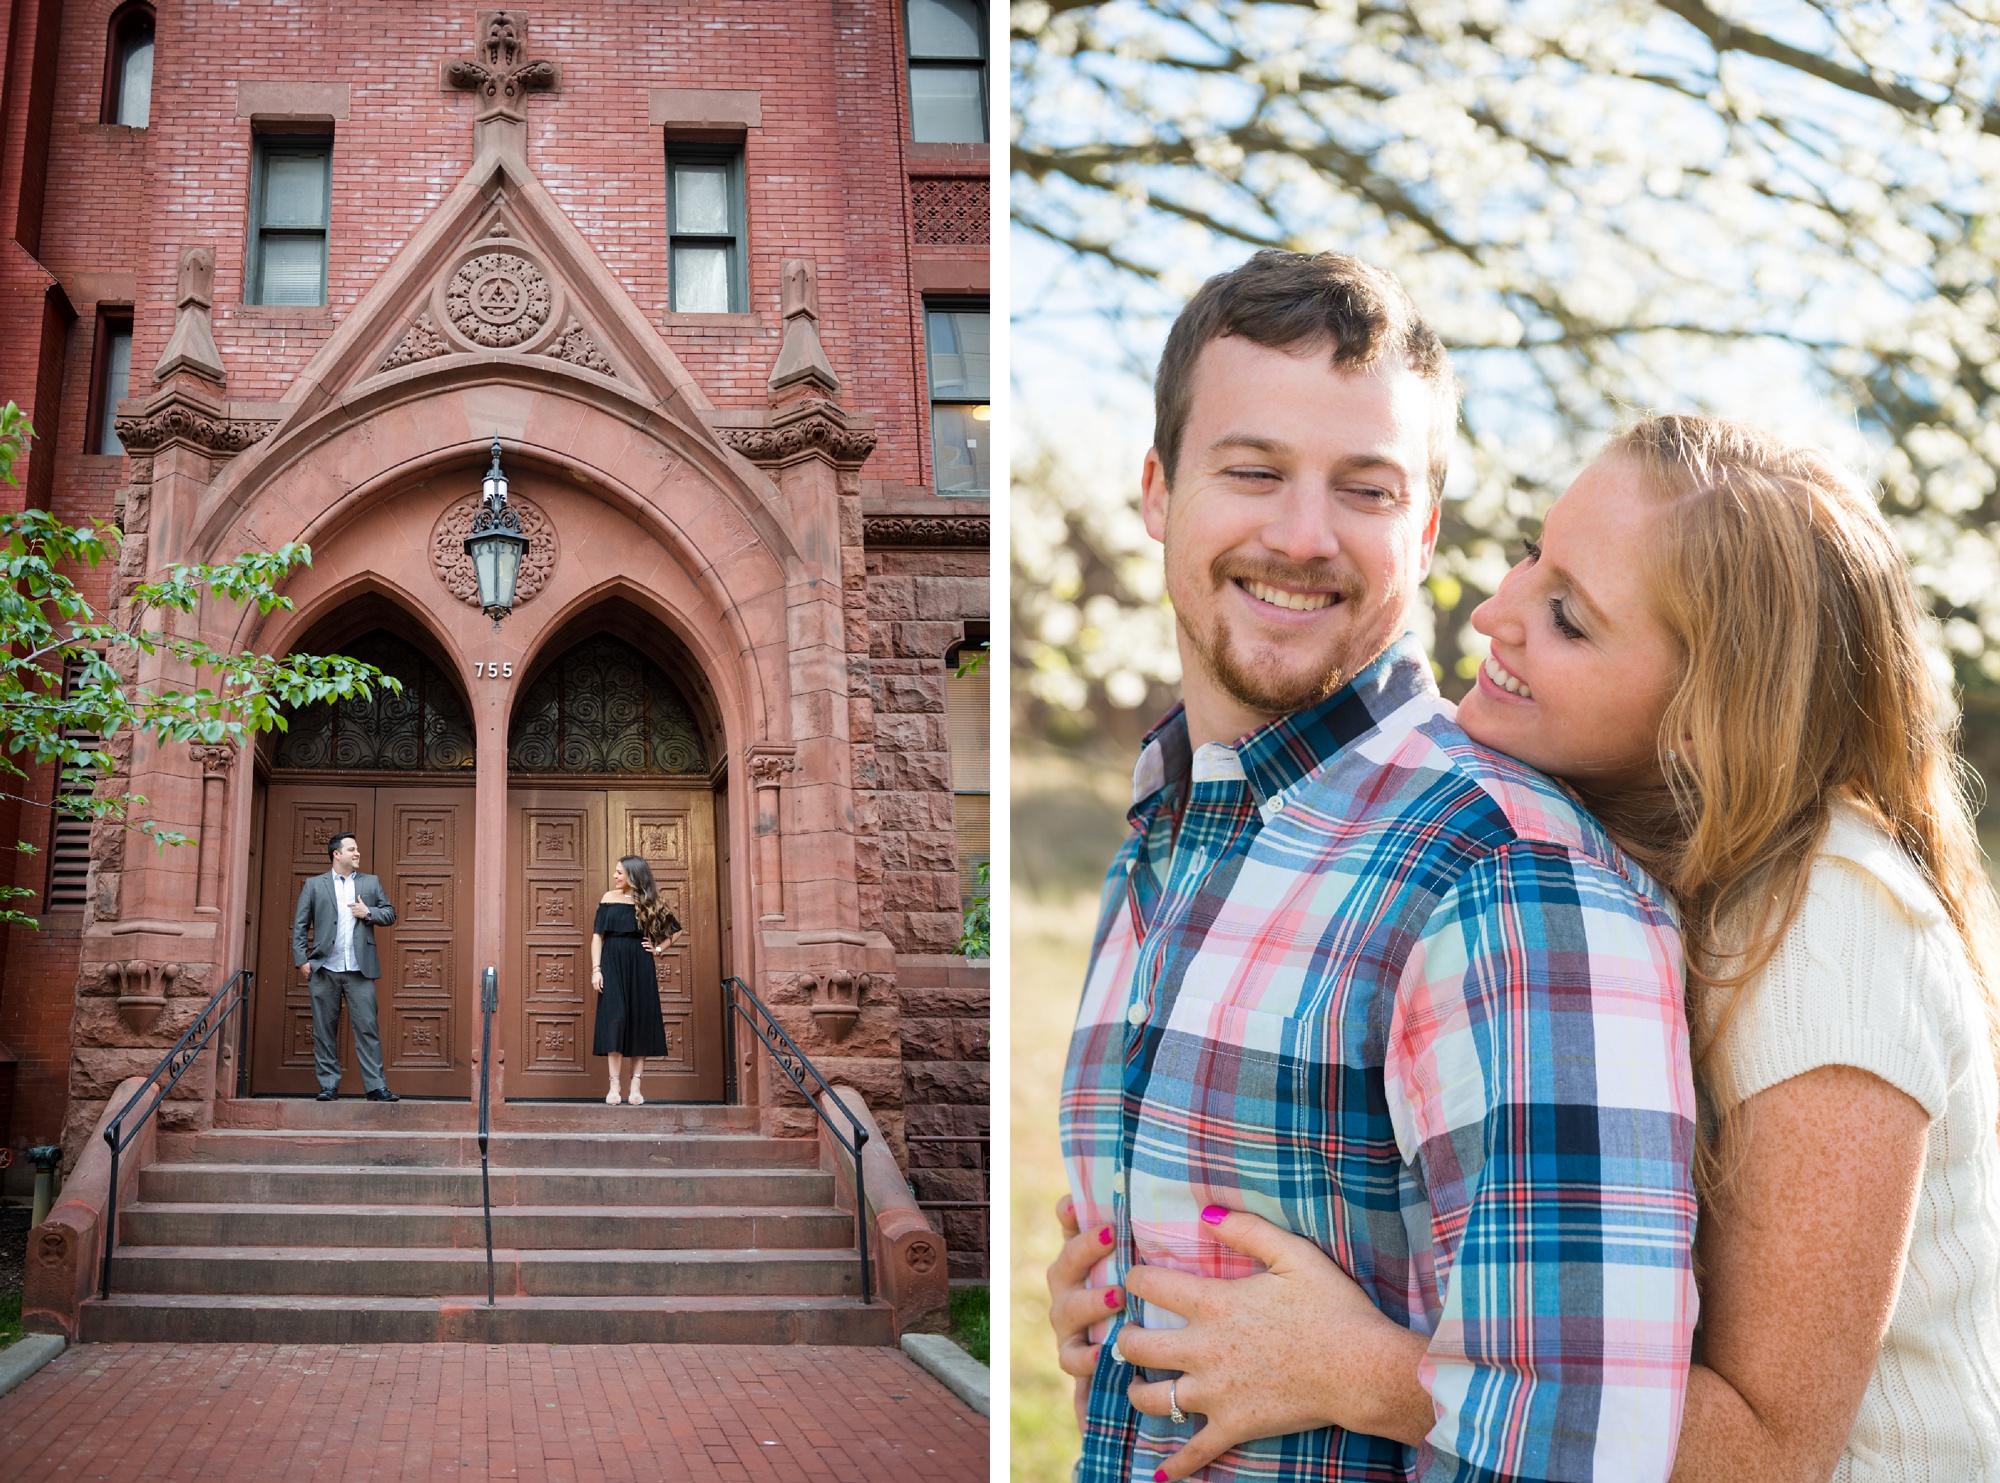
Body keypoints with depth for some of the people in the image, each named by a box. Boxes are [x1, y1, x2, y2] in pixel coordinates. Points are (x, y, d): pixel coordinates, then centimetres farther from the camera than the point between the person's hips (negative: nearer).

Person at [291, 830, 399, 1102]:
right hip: (324, 969, 0)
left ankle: (376, 1087, -4)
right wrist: (302, 960, -3)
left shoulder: (371, 883, 14)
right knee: (324, 1030, 2)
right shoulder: (314, 885, 9)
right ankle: (328, 1085, 10)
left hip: (359, 969, 1)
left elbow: (390, 914, 16)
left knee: (367, 1028, -4)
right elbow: (300, 925, 6)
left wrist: (369, 913, -3)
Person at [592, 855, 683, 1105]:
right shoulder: (609, 898, 7)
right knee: (615, 1021, -8)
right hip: (613, 966, 0)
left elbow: (675, 929, 16)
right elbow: (597, 935, 5)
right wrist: (596, 969, -4)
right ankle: (614, 1087, -7)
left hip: (640, 969, 0)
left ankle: (636, 1087, 1)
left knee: (641, 1023, -1)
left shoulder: (649, 903, 5)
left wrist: (659, 949, 4)